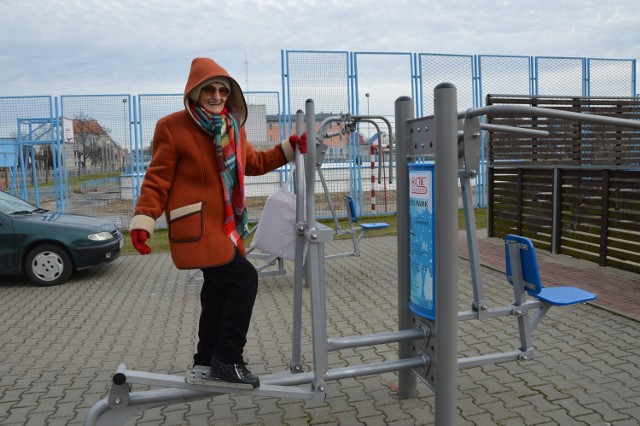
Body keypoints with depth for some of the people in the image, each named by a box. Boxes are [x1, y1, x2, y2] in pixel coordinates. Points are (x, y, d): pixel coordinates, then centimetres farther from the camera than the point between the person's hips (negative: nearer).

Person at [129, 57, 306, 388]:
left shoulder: (233, 127, 13)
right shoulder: (172, 127, -8)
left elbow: (254, 163, 24)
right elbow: (157, 179, -8)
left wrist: (289, 148, 15)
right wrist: (143, 220, -18)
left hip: (226, 226, 9)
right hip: (195, 226, -8)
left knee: (219, 290, 16)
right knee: (244, 278, -16)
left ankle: (207, 361, 33)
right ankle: (227, 359, -2)